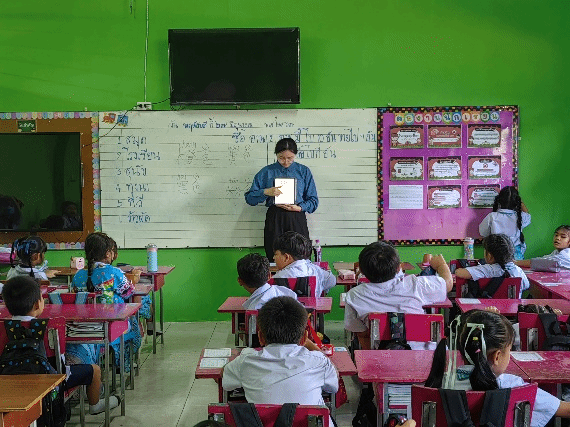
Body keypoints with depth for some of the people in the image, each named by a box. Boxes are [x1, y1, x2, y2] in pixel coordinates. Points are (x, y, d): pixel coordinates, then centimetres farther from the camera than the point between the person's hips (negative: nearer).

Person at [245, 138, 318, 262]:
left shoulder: (304, 172, 11)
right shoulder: (267, 172, 10)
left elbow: (313, 200, 10)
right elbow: (250, 198, 6)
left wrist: (300, 208, -9)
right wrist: (265, 192, -12)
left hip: (297, 219, 0)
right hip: (274, 219, 0)